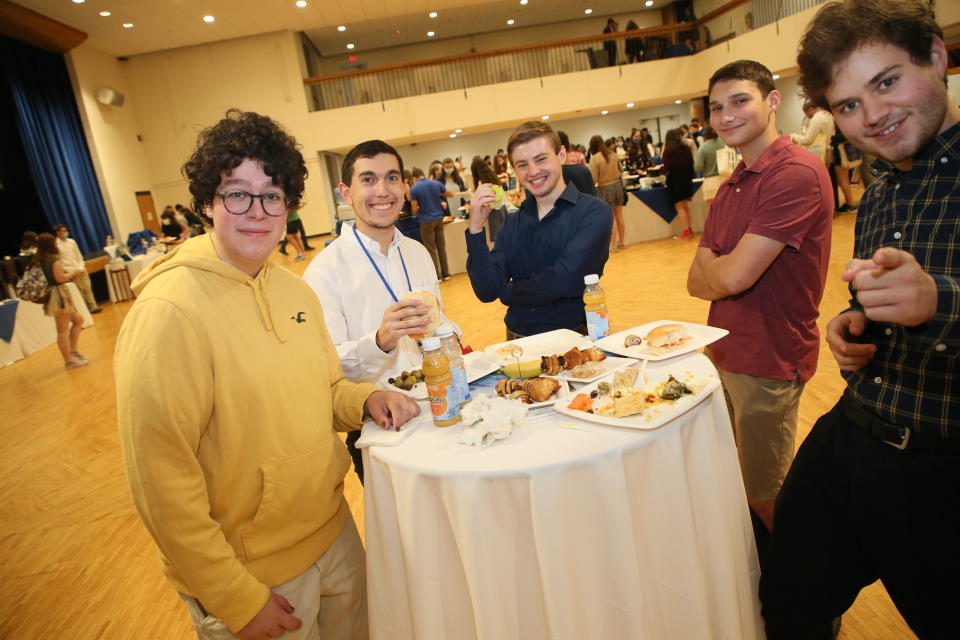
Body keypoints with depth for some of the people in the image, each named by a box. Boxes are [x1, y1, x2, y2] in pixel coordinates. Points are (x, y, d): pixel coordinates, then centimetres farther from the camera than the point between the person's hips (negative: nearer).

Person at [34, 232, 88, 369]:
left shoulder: (39, 259, 12)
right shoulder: (55, 258, -14)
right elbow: (60, 278, -20)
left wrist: (71, 276, 17)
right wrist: (73, 273, -2)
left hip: (49, 295, 9)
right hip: (58, 295, -9)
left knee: (78, 320, 20)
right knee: (63, 330, -3)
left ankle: (73, 351, 21)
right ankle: (69, 360, 3)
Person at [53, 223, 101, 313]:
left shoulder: (71, 241, 12)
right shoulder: (56, 244, -4)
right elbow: (58, 260, -7)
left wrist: (81, 267, -1)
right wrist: (74, 271, -13)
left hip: (80, 269, 5)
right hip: (71, 271, -5)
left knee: (87, 288, 1)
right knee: (80, 291, -6)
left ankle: (93, 306, 2)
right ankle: (85, 309, 0)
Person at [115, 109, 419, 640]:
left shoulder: (294, 290, 0)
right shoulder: (167, 312, -22)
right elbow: (161, 483, -21)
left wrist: (366, 399, -9)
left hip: (334, 532, 7)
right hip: (252, 574, -6)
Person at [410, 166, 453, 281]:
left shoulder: (414, 189, -10)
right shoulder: (436, 184, 1)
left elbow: (415, 209, -10)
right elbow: (450, 194, 14)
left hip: (426, 221, -4)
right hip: (439, 218, 4)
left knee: (431, 249, 3)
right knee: (441, 246, 12)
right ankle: (445, 274, 17)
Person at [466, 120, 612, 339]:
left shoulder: (593, 212, -6)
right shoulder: (513, 224, 9)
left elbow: (565, 282, -16)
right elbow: (487, 292, 1)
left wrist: (508, 292, -1)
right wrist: (475, 228, -9)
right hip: (518, 341, 5)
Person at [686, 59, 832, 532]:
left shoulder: (796, 173, -19)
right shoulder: (731, 186, 11)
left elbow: (733, 276, -27)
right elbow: (697, 281, 5)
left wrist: (709, 266, -6)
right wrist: (724, 271, -15)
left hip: (769, 361, -9)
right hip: (724, 352, 9)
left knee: (765, 497, 9)